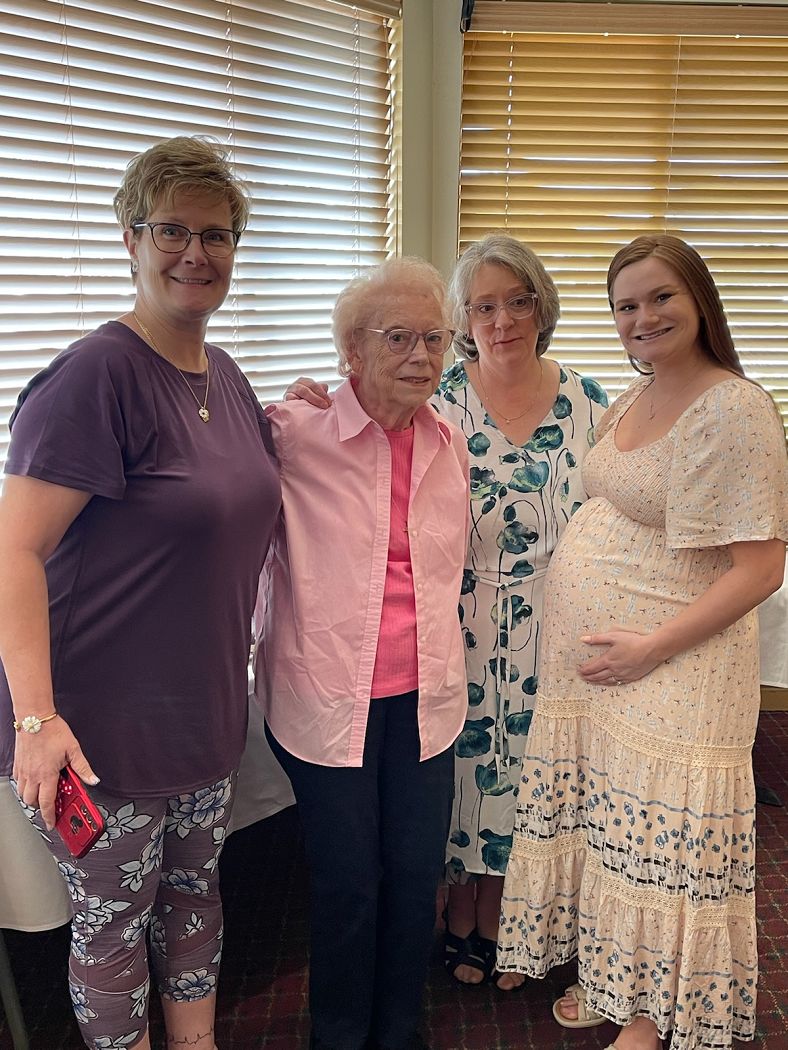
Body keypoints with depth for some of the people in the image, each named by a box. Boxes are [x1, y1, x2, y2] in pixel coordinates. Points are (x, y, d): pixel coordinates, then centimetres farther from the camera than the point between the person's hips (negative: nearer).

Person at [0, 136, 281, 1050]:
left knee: (195, 896, 24)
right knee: (113, 928, 13)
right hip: (104, 726, -7)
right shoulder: (94, 374, -18)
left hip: (206, 714, 7)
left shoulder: (225, 375, 6)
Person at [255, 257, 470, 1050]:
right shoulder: (293, 434, -12)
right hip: (328, 701, -4)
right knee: (347, 886, 10)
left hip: (424, 701, 5)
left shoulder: (451, 445, 5)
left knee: (416, 879, 16)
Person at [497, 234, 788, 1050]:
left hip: (669, 670, -7)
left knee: (658, 840, 8)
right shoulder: (635, 396, 9)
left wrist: (653, 647, -20)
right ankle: (611, 978, 39)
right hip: (584, 658, 7)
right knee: (603, 827, 18)